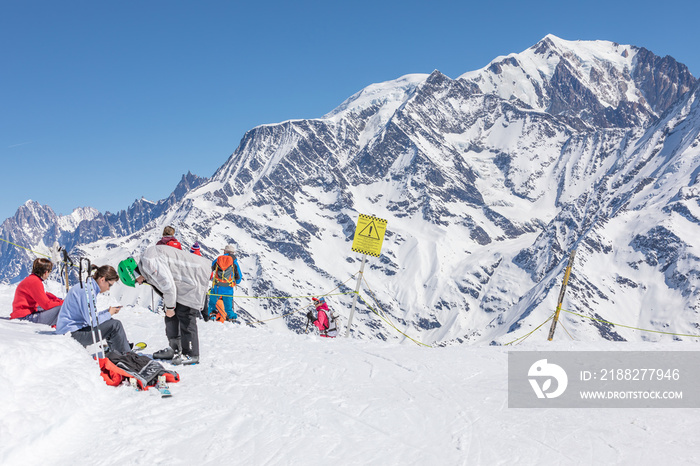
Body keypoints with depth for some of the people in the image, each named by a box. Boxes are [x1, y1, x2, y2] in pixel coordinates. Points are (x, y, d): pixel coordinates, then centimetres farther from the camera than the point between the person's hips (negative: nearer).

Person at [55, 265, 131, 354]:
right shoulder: (87, 290, -20)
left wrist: (109, 311, 7)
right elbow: (92, 321, -23)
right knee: (115, 325, -14)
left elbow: (91, 316, 17)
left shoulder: (89, 287, 12)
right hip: (72, 334, -11)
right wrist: (108, 314, -7)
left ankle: (116, 352, 21)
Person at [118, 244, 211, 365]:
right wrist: (169, 307, 10)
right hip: (183, 282, 11)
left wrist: (170, 307, -13)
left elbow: (168, 285, -25)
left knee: (185, 315, -11)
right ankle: (174, 348, 21)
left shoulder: (149, 262, -23)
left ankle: (191, 354, -6)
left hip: (194, 278, -11)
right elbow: (163, 287, 17)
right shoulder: (145, 266, 11)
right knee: (171, 315, 13)